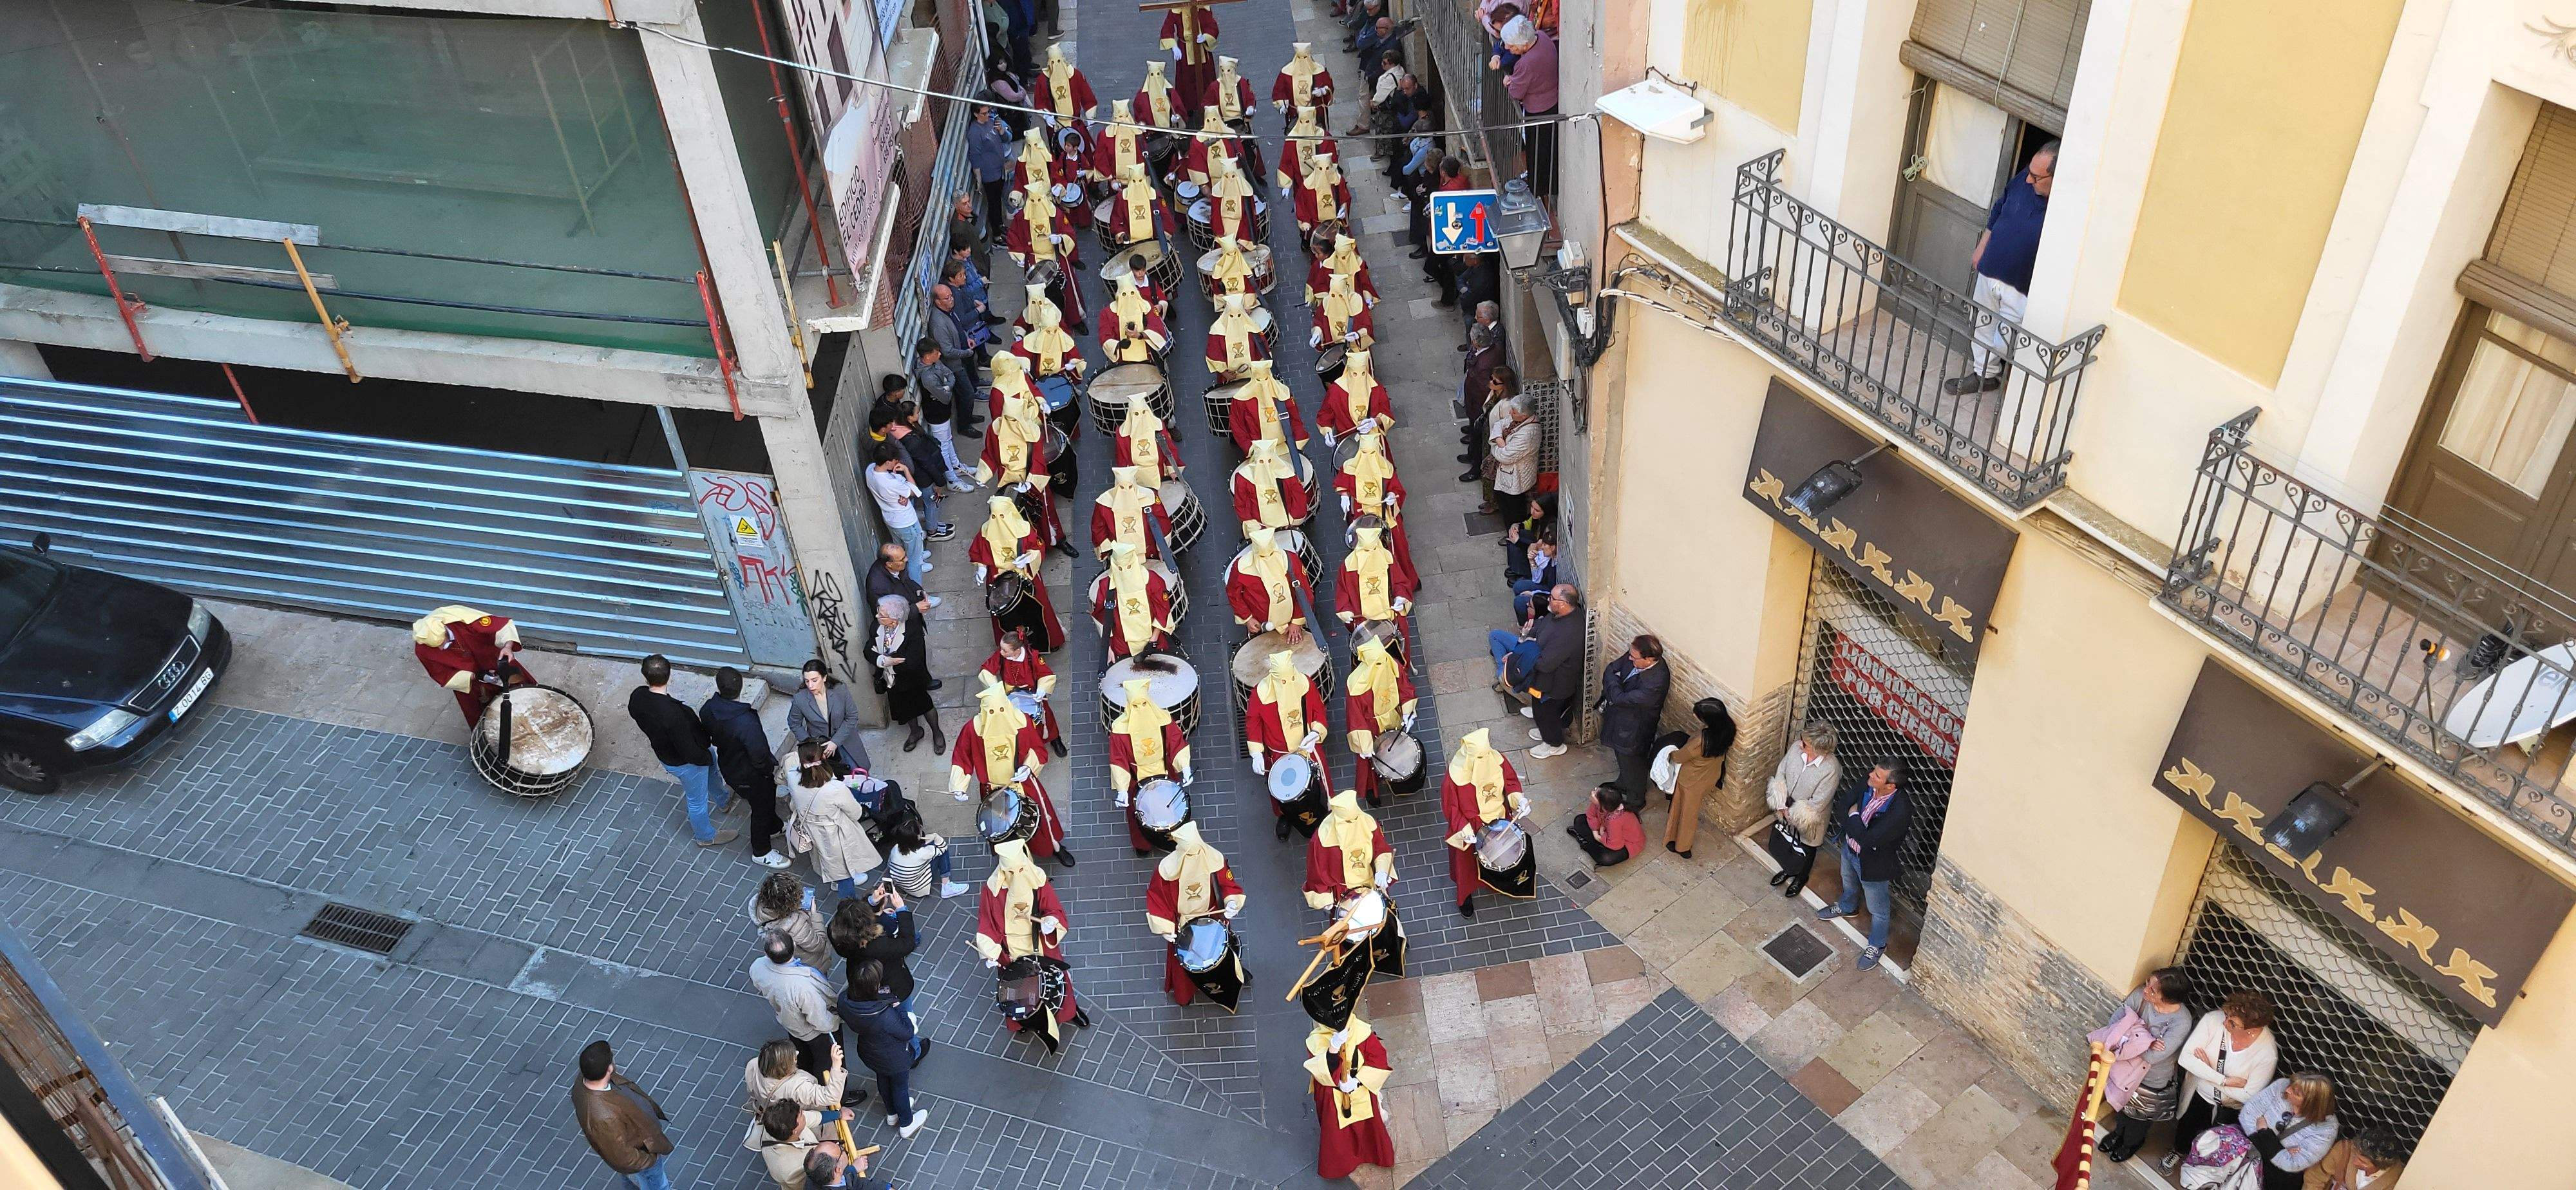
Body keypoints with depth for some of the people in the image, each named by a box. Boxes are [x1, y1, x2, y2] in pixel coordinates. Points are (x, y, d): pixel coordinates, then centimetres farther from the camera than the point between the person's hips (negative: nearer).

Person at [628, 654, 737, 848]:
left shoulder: (637, 697, -22)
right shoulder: (672, 713, -44)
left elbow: (639, 720, 2)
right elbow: (690, 752, -33)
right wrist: (707, 758, -11)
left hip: (664, 751, 8)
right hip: (685, 764, -8)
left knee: (712, 772, 35)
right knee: (698, 800, 21)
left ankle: (724, 800, 64)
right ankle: (706, 836, 48)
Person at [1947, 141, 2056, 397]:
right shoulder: (2024, 179, -11)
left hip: (2022, 289, -7)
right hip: (1990, 271, 7)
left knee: (2004, 344, 6)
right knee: (1984, 327, 24)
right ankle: (1984, 375, 45)